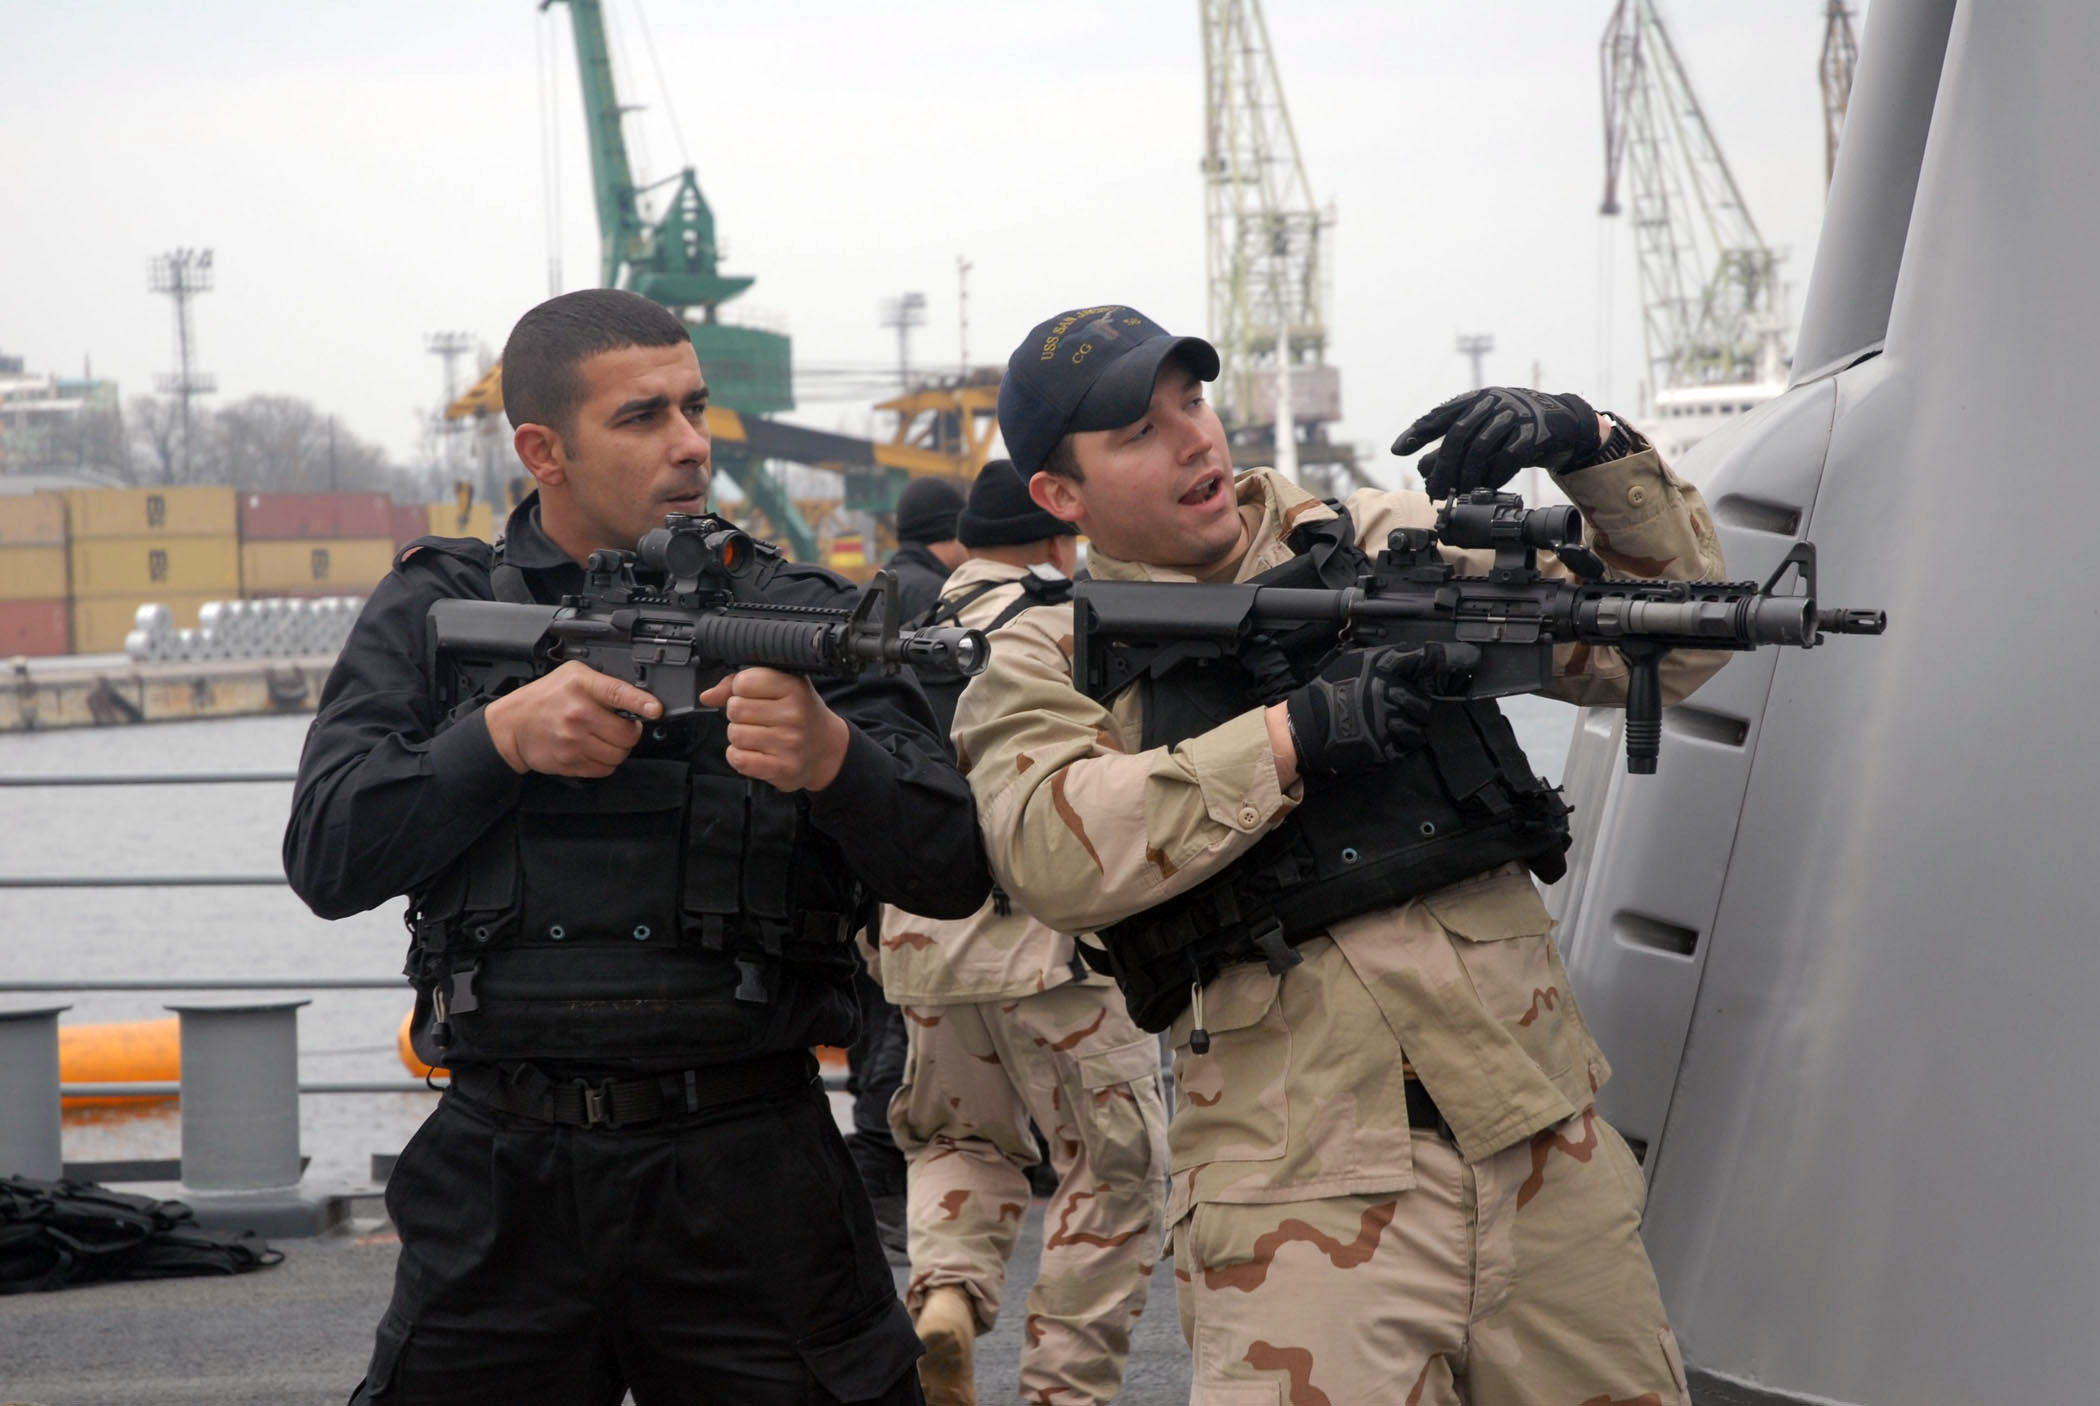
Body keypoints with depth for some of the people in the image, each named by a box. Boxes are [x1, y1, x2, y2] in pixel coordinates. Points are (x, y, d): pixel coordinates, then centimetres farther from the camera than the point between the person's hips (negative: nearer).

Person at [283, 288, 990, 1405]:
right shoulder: (433, 612, 8)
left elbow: (954, 873, -2)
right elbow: (326, 858, -2)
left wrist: (831, 758, -21)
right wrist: (506, 736, -15)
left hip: (750, 1185, 0)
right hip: (504, 1178, 1)